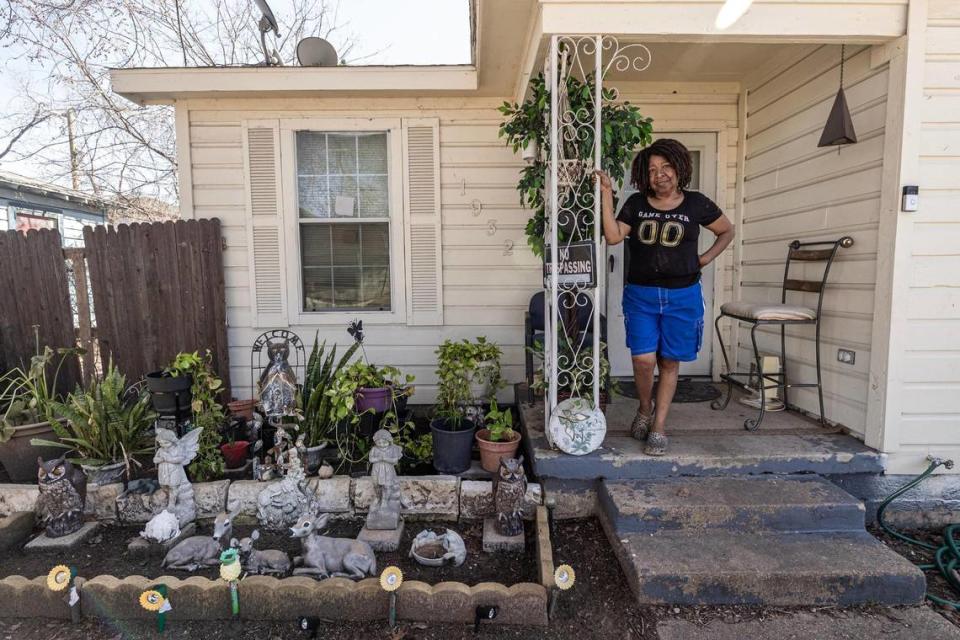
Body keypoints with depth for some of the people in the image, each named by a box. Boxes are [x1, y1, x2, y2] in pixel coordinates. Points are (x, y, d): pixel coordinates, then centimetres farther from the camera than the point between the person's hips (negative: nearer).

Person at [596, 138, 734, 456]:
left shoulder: (696, 204, 2)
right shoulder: (636, 204, 4)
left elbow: (727, 231, 16)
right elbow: (613, 236, -10)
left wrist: (706, 258, 3)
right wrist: (606, 195, -12)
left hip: (682, 296, 0)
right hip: (640, 295, 0)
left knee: (670, 363, 6)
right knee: (643, 359, -9)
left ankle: (658, 428, 20)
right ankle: (645, 408, 23)